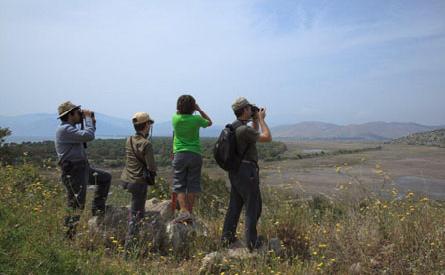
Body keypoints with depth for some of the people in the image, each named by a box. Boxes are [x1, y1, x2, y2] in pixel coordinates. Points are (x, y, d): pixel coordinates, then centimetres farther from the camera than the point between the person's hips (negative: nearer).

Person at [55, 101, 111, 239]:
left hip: (83, 168, 10)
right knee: (76, 206, -3)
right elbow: (88, 136, -27)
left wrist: (92, 122, 13)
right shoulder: (64, 129, -18)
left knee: (106, 177, 19)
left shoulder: (71, 128, 15)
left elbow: (86, 137, 25)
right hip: (73, 172, -10)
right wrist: (88, 118, -13)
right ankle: (69, 235, 10)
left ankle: (97, 209, 21)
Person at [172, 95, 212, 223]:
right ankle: (189, 213, 9)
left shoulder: (175, 118, -2)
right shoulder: (196, 119, -5)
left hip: (180, 154, 0)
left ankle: (183, 211, -10)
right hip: (195, 154, 0)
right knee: (192, 185, 6)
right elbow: (209, 122, 15)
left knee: (179, 185, 4)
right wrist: (199, 110, 12)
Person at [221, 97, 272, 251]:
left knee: (234, 205, 15)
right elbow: (267, 138, -13)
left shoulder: (233, 126, 9)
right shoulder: (244, 129, -21)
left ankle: (227, 237, 21)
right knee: (253, 207, 3)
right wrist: (261, 119, -5)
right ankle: (251, 242, 9)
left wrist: (255, 121, 15)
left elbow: (255, 136, 24)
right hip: (247, 171, -9)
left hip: (234, 170, 9)